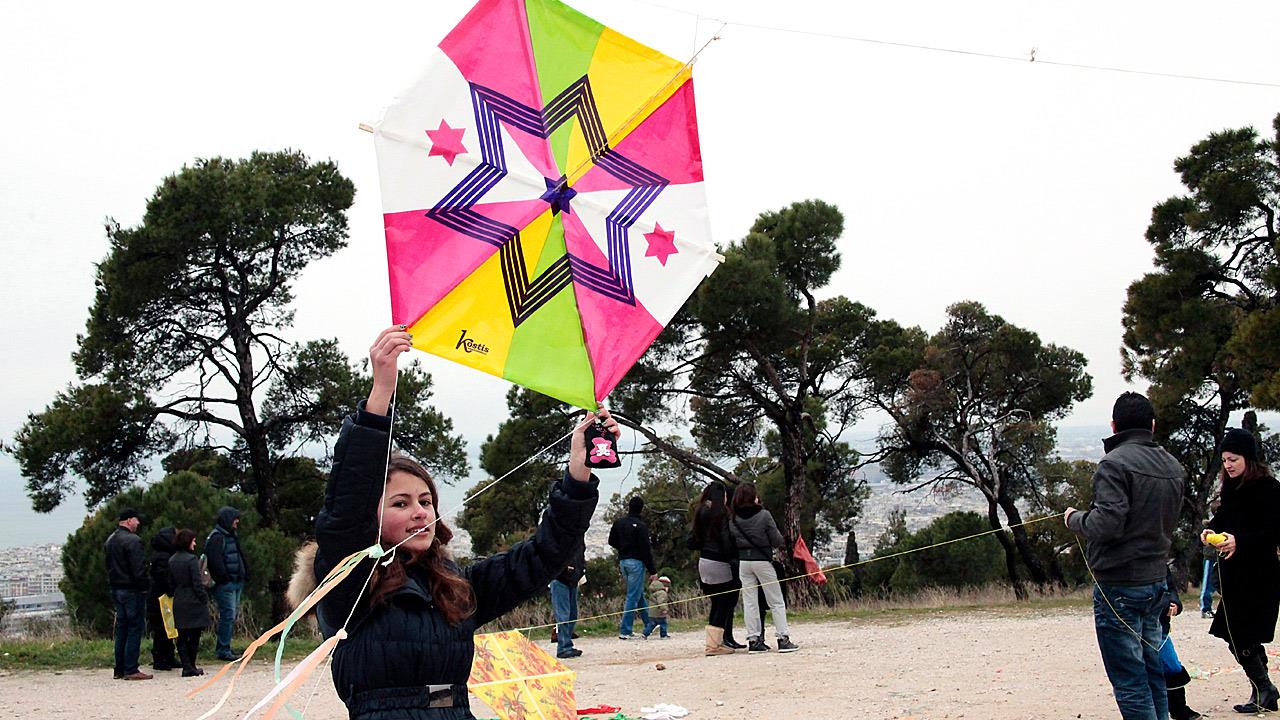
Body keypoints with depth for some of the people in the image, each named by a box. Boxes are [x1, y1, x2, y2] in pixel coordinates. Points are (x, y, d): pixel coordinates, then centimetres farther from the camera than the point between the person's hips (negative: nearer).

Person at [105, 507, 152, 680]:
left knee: (121, 630, 13)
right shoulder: (132, 540, -16)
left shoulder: (110, 540, 14)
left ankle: (120, 669, 15)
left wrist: (113, 584, 19)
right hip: (132, 591, -9)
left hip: (116, 589, 9)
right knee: (135, 629, -5)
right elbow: (139, 569, -19)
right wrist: (143, 587, -12)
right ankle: (131, 670, -6)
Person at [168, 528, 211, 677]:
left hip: (178, 603, 6)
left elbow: (171, 583, 13)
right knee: (194, 636, 2)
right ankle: (191, 667, 5)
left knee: (182, 636, 7)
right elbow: (197, 583, -15)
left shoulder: (172, 560, 8)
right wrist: (204, 599, -8)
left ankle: (187, 666, 5)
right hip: (193, 602, -6)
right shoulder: (191, 559, -13)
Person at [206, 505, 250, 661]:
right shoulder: (216, 537, -11)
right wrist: (224, 577, -20)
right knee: (228, 615, -10)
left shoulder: (232, 536, 20)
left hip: (236, 583, 10)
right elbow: (216, 560, -19)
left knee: (231, 615, 13)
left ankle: (223, 647, 21)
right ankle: (223, 651, -7)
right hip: (224, 584, -10)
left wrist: (245, 575, 15)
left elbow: (240, 556, 25)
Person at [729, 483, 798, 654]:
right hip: (762, 561, -4)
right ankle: (783, 639, 0)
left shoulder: (733, 520, 1)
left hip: (743, 561, 4)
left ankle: (754, 640, 5)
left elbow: (732, 542, 5)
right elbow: (777, 540, -7)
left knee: (749, 602, 7)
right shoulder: (764, 515, -11)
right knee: (776, 602, 4)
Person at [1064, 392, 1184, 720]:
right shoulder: (1173, 467, 11)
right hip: (1156, 580, 8)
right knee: (1152, 675, 16)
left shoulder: (1115, 464, -14)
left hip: (1119, 585, -8)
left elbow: (1107, 523, -23)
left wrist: (1075, 518, -5)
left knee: (1129, 680, -5)